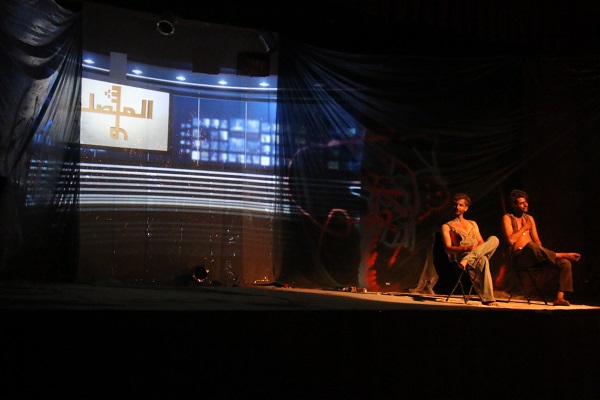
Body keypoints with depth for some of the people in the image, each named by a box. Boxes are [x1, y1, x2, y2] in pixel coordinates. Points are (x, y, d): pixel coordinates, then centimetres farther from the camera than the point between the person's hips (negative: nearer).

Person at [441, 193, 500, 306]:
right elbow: (448, 249, 2)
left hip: (480, 253, 5)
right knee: (482, 261, -40)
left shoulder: (472, 224, 32)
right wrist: (467, 248, -16)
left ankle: (467, 260, -40)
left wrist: (477, 248, -7)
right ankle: (488, 299, -44)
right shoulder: (447, 226, 16)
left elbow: (481, 242, 20)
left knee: (494, 239, -26)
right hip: (462, 255, -5)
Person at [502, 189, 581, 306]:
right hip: (518, 256, -7)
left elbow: (537, 241, 18)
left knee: (565, 263, -13)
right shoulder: (507, 218, 3)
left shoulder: (529, 218, 23)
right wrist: (524, 228, -1)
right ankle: (562, 255, -21)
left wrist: (541, 252, -3)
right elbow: (510, 240, -12)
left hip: (532, 256, 7)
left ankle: (559, 297, -22)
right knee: (531, 246, -42)